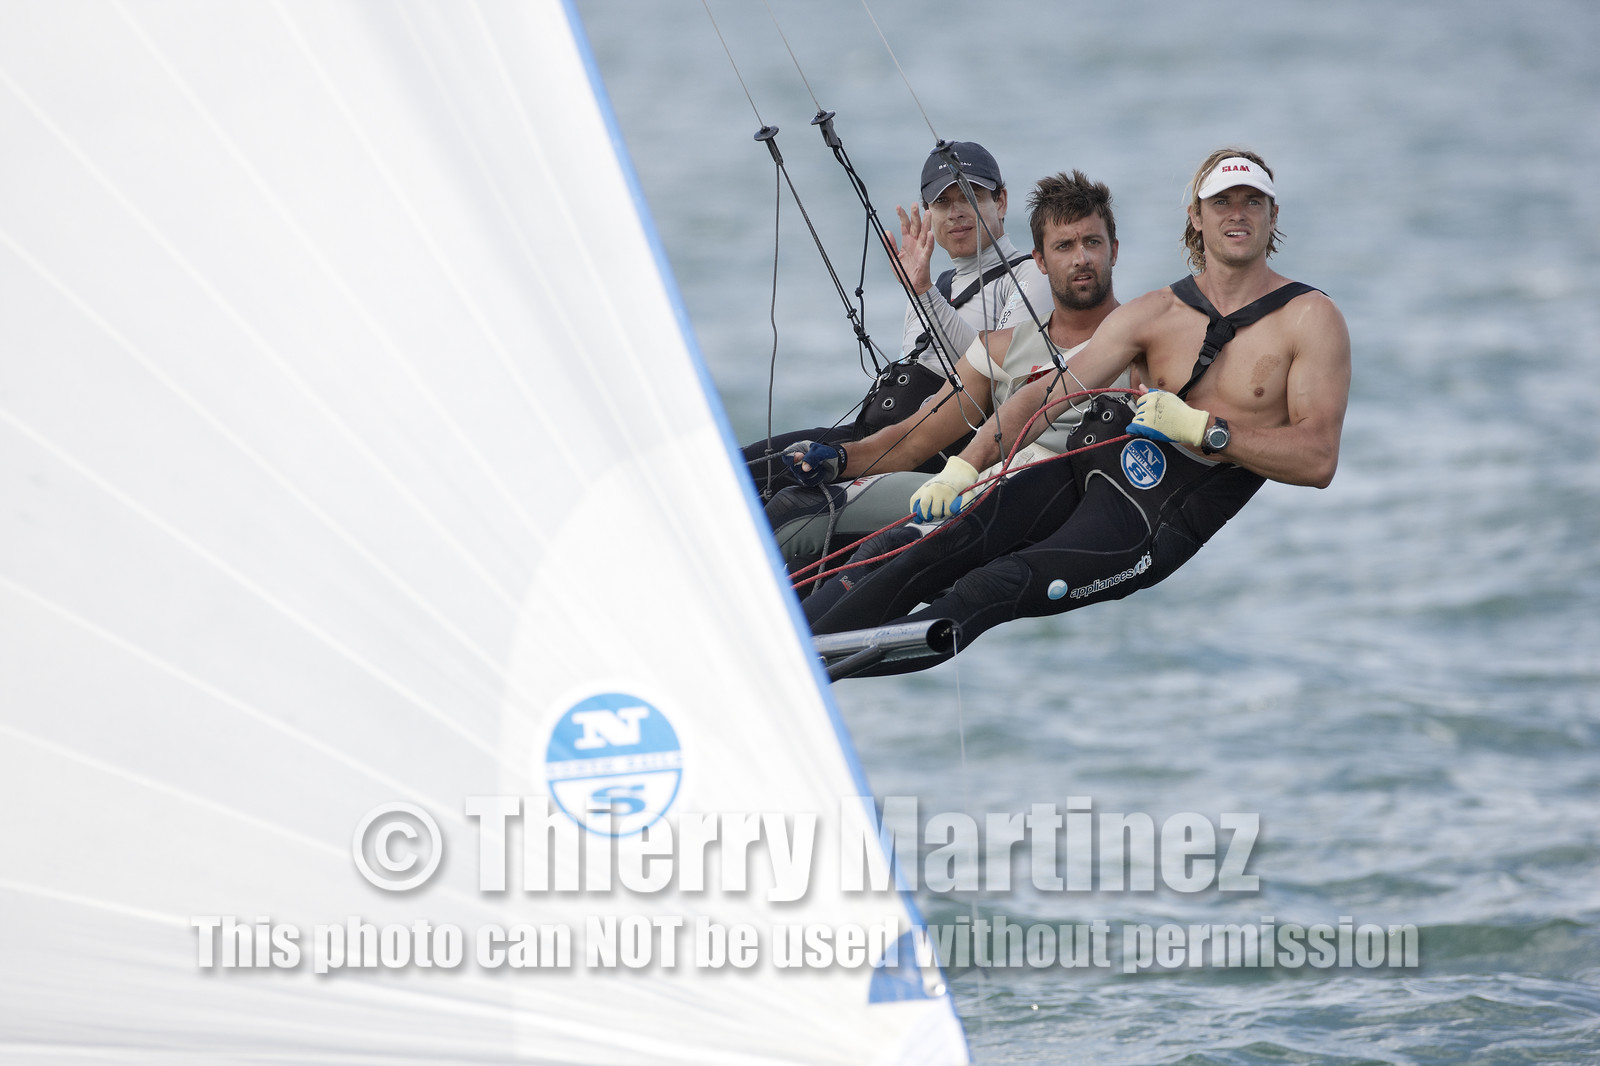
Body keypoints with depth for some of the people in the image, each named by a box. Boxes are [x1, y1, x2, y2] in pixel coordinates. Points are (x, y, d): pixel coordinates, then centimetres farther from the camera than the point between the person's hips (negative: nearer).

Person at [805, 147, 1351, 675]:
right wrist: (963, 466, -9)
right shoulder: (1156, 312, 11)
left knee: (994, 588, -26)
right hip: (1090, 469, 4)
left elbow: (1318, 459, -8)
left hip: (1160, 522, -4)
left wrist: (1202, 429, -16)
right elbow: (1051, 391, 5)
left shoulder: (1310, 319, 0)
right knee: (917, 556, -18)